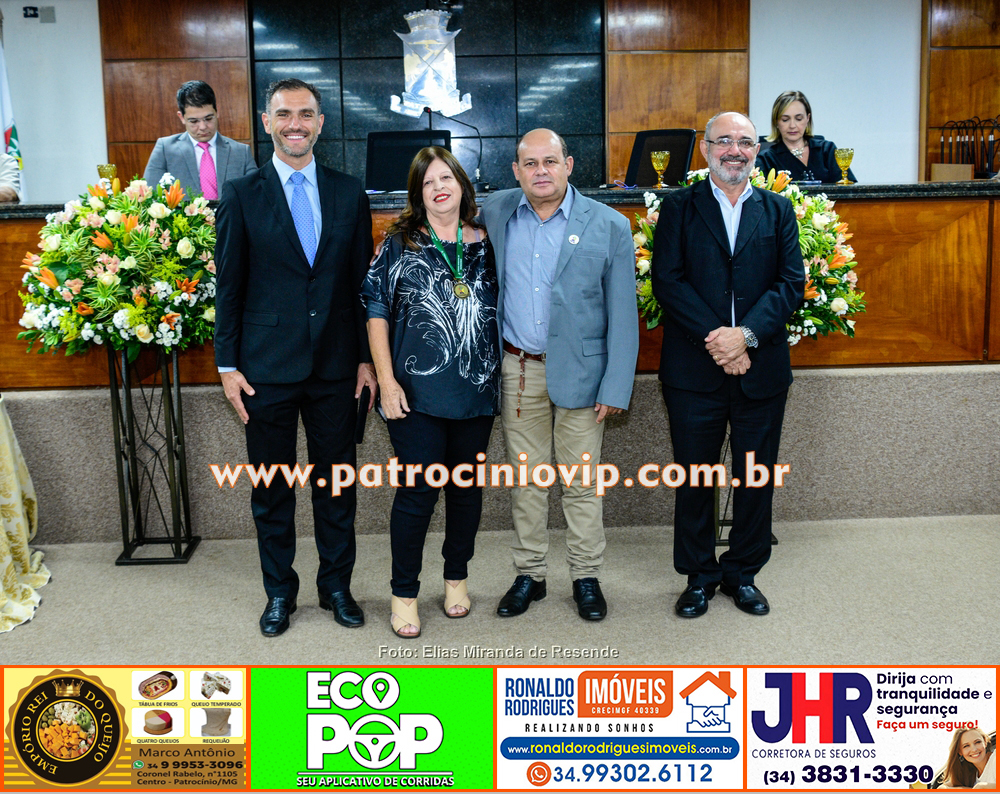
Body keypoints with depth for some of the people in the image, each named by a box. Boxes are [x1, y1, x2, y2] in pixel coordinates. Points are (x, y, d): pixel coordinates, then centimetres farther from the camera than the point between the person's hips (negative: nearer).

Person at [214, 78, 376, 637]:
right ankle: (280, 591, 27)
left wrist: (368, 358, 3)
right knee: (272, 489, 10)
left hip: (336, 365, 2)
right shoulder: (242, 194, 0)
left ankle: (337, 586, 28)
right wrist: (228, 364, -3)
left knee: (337, 484, 11)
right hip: (267, 366, -1)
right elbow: (229, 285, 1)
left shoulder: (349, 193, 5)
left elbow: (361, 282, 7)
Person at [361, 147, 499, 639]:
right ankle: (404, 593, 15)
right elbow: (376, 309, -1)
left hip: (476, 391, 3)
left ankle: (456, 577, 32)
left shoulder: (486, 244, 6)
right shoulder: (401, 243, -1)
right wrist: (386, 380, -8)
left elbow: (501, 308, 13)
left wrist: (504, 376, 7)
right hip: (418, 393, -3)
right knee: (418, 490, -1)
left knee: (467, 486, 12)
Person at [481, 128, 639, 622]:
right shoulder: (493, 213, 2)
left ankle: (586, 576, 21)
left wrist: (615, 388, -9)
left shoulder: (609, 226, -5)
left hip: (579, 369, -2)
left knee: (582, 481, 6)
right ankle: (529, 575, 24)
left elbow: (622, 316, -5)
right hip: (517, 369, 3)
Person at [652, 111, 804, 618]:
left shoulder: (778, 210, 10)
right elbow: (666, 280, -6)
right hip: (693, 371, -2)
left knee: (757, 480, 10)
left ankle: (742, 573, 27)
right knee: (694, 478, 7)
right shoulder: (679, 207, 4)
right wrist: (715, 338, -16)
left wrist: (746, 334, -16)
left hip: (762, 369, 2)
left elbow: (791, 282, 0)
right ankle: (699, 576, 23)